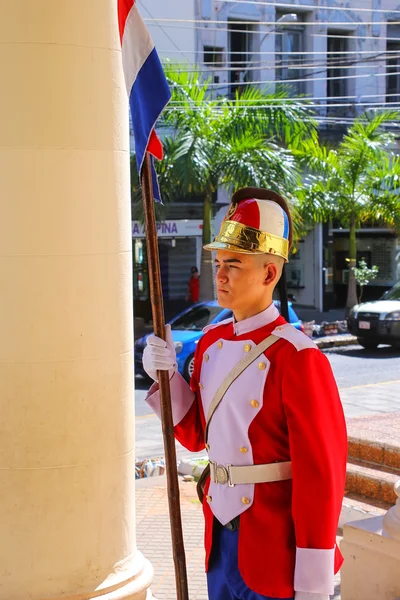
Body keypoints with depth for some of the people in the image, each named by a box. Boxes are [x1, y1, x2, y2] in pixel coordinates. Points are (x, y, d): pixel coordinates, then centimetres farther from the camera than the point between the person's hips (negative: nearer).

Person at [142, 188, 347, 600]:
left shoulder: (297, 358, -18)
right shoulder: (211, 342, 4)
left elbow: (322, 476, -18)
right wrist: (166, 375, -3)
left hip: (275, 548, -7)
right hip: (221, 537, 7)